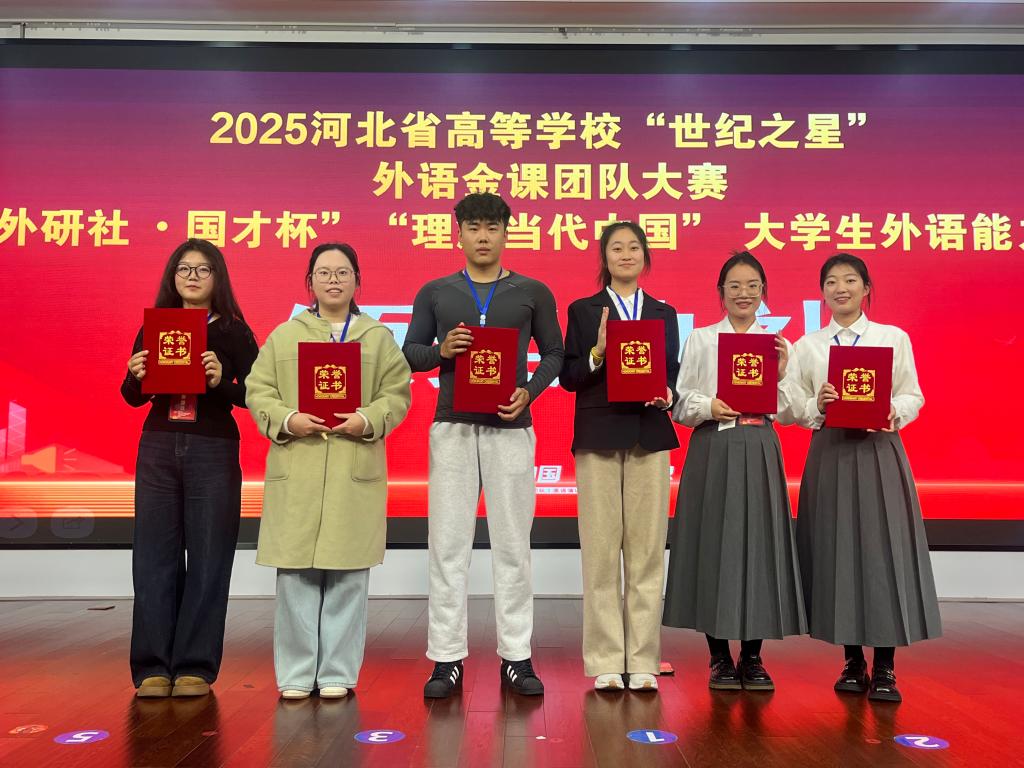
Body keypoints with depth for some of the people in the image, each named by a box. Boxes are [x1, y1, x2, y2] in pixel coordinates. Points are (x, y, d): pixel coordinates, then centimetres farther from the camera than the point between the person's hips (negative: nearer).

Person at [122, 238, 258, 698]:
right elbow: (132, 397, 12)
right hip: (158, 450, 3)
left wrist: (221, 381, -22)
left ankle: (195, 667, 10)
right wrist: (137, 377, -9)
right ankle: (152, 667, 11)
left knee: (207, 558, 0)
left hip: (214, 452, -2)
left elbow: (254, 396, -4)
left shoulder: (234, 333, 2)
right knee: (154, 556, 3)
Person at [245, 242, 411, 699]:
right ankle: (296, 673, 16)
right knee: (295, 572, 3)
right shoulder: (283, 336, 13)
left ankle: (338, 672, 15)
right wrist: (287, 421, -11)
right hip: (295, 474, 1)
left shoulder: (379, 337, 12)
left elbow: (397, 394, 4)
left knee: (347, 573, 3)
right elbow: (258, 391, 6)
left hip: (356, 473, 0)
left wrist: (368, 421, -14)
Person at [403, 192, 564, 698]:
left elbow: (554, 353, 9)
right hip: (452, 428, 1)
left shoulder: (533, 293, 8)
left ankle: (516, 656, 14)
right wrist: (441, 350, -11)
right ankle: (447, 658, 11)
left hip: (510, 428, 0)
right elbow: (410, 353, 10)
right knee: (448, 544, 2)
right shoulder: (435, 293, 10)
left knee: (512, 546, 4)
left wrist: (529, 392, -8)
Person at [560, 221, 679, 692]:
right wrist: (598, 353, -14)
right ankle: (606, 662, 8)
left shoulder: (663, 313, 16)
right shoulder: (583, 311, 9)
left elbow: (673, 373, 13)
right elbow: (568, 377, 3)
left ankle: (643, 662, 10)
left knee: (647, 550, 1)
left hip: (650, 437, 2)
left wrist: (665, 395, -7)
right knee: (601, 551, -1)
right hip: (598, 438, -2)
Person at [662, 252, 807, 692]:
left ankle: (752, 657, 16)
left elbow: (786, 415, 8)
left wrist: (781, 374, -7)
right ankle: (720, 657, 13)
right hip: (712, 450, -1)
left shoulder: (778, 344, 11)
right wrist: (708, 408, -16)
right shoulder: (700, 340, 6)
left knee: (758, 542, 2)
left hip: (759, 452, 2)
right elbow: (680, 405, 3)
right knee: (714, 543, -1)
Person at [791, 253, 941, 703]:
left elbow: (913, 396, 5)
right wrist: (817, 406, -14)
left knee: (882, 548, -4)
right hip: (829, 452, 1)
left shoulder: (894, 338, 7)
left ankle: (884, 667, 7)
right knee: (835, 551, 2)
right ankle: (853, 661, 16)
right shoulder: (807, 346, 9)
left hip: (879, 451, -1)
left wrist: (894, 412, -16)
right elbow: (796, 408, 7)